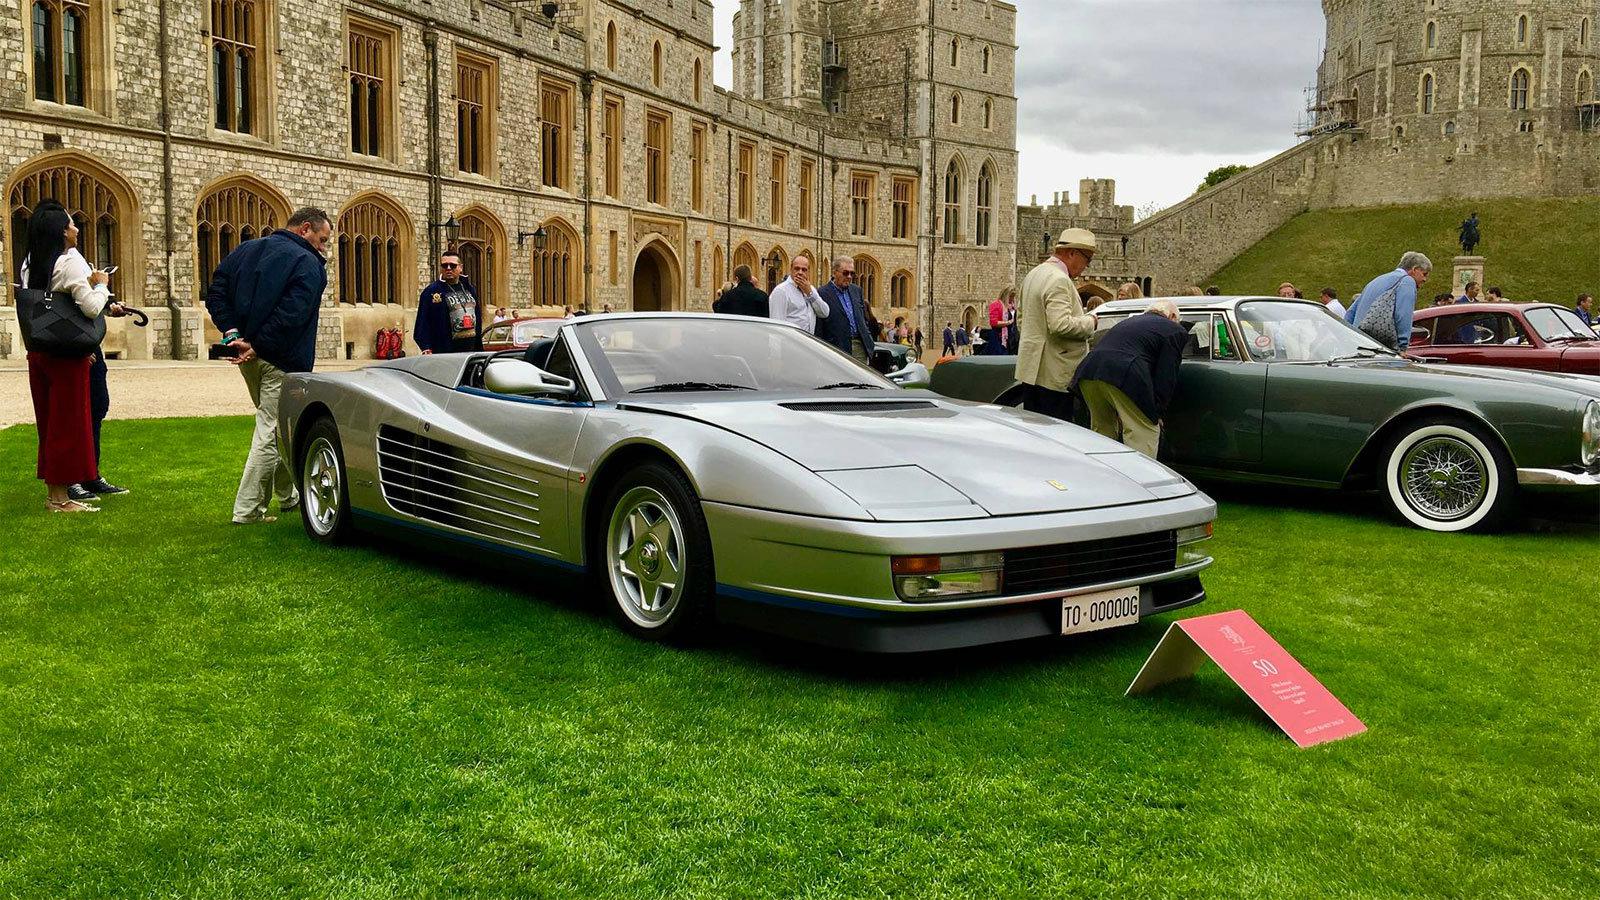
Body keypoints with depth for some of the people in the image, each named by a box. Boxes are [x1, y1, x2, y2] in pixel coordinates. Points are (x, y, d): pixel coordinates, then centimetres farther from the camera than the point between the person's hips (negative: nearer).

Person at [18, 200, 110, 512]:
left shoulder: (29, 264, 11)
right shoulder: (70, 261, -13)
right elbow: (91, 308, -21)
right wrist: (101, 285, -5)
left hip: (38, 352, 8)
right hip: (67, 354, -8)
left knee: (49, 421, 14)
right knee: (68, 422, -1)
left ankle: (52, 492, 20)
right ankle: (61, 497, 2)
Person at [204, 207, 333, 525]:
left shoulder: (245, 250, 15)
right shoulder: (308, 264, -10)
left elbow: (215, 293, 7)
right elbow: (291, 315, -22)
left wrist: (232, 334, -2)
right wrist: (257, 348, -17)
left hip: (249, 358, 8)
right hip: (281, 361, -8)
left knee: (273, 425, 21)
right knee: (271, 431, -3)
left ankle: (288, 495, 32)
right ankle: (247, 509, -3)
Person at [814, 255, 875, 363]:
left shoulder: (856, 290, 16)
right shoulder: (822, 293, -6)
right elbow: (818, 330, -8)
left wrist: (868, 341, 14)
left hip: (860, 345, 6)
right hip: (838, 348, -6)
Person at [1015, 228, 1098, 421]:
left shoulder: (1034, 274, 16)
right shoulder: (1059, 281, -17)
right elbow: (1061, 325, -26)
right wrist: (1089, 322, -11)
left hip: (1031, 371, 10)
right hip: (1053, 375, -10)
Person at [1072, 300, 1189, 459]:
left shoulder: (1128, 321, 34)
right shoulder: (1174, 330, 15)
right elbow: (1166, 377, 5)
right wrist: (1157, 414, 11)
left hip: (1088, 374, 7)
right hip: (1124, 377, -7)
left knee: (1101, 431, 22)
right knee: (1144, 433, 1)